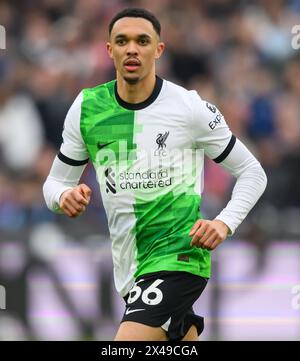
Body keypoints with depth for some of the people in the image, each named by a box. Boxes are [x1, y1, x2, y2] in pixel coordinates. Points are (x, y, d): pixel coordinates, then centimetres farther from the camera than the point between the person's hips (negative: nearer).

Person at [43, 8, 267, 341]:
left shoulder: (190, 107, -7)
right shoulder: (86, 108, 3)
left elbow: (251, 172, 2)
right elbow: (56, 181, 11)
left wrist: (224, 224, -14)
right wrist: (63, 195, -13)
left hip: (177, 255, -5)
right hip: (128, 267, 5)